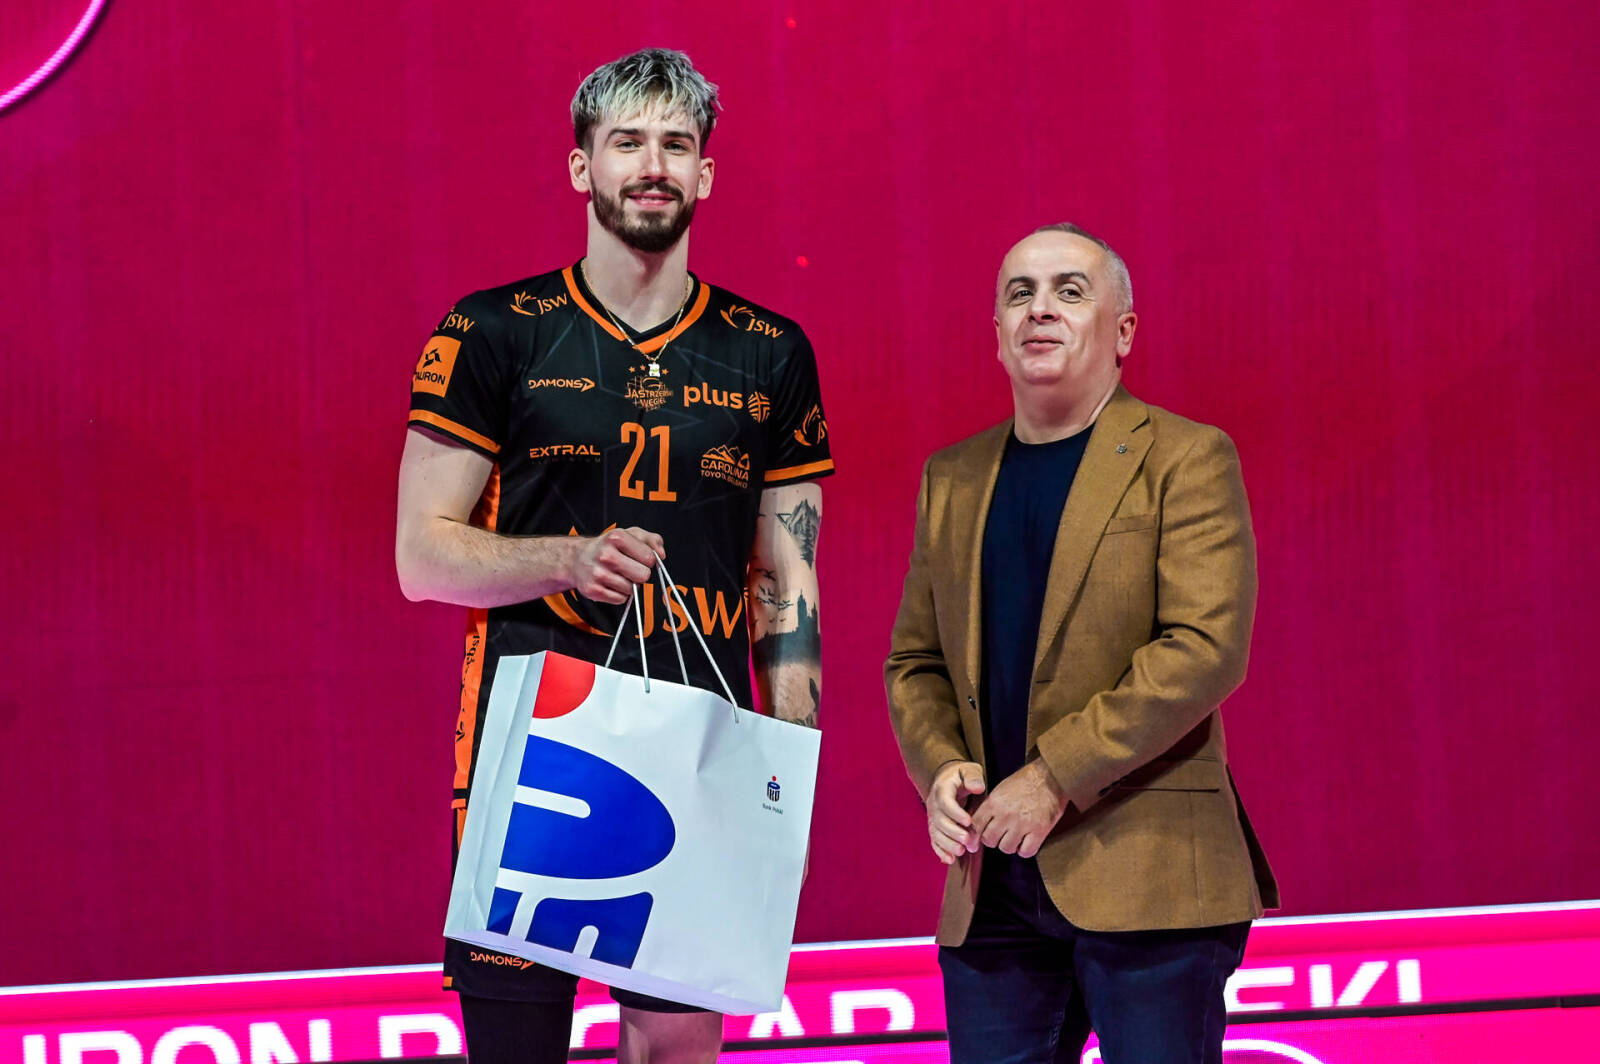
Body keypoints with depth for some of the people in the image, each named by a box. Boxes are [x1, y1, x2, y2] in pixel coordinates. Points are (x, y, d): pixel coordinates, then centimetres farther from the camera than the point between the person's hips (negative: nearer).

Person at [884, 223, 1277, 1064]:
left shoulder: (1185, 460, -1)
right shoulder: (951, 479, 16)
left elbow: (1206, 648, -12)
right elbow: (914, 661, 19)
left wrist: (1054, 777, -15)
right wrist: (938, 769, -2)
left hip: (1144, 876, -5)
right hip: (992, 880, 5)